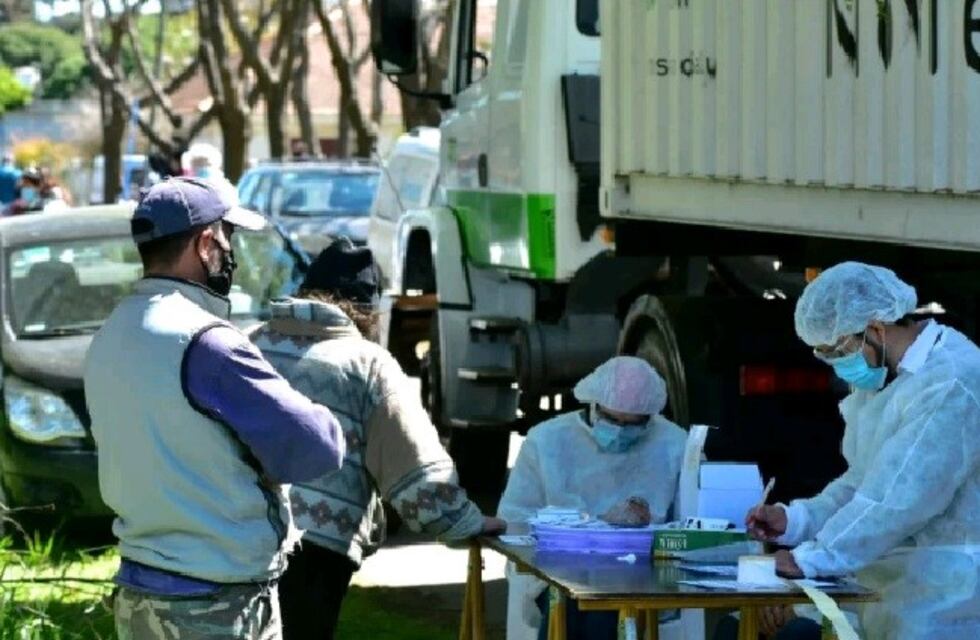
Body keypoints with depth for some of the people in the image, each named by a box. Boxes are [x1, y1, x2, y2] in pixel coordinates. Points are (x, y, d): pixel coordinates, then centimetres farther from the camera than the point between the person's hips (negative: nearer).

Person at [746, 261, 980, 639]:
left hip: (941, 600, -9)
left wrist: (813, 558, -20)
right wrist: (795, 520, 5)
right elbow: (864, 481, 20)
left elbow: (900, 496, -25)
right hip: (894, 590, 9)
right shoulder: (888, 378, 14)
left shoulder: (950, 382, -21)